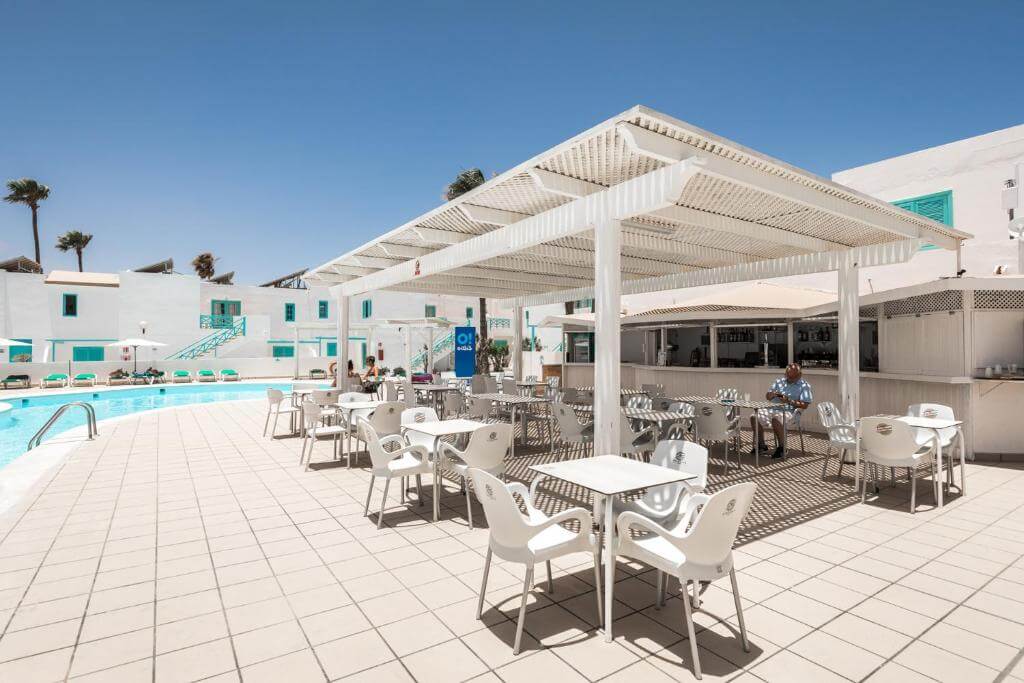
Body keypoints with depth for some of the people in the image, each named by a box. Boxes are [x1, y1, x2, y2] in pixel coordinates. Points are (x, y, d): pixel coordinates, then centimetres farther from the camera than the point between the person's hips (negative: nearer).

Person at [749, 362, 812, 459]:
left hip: (789, 411, -6)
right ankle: (761, 445, 1)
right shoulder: (779, 381, 20)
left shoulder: (804, 386, 4)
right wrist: (772, 394, -3)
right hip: (772, 408, 6)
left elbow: (804, 405, -5)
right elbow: (767, 396, 21)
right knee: (754, 417, -17)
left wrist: (789, 401, -16)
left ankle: (781, 447, -16)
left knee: (776, 419, -37)